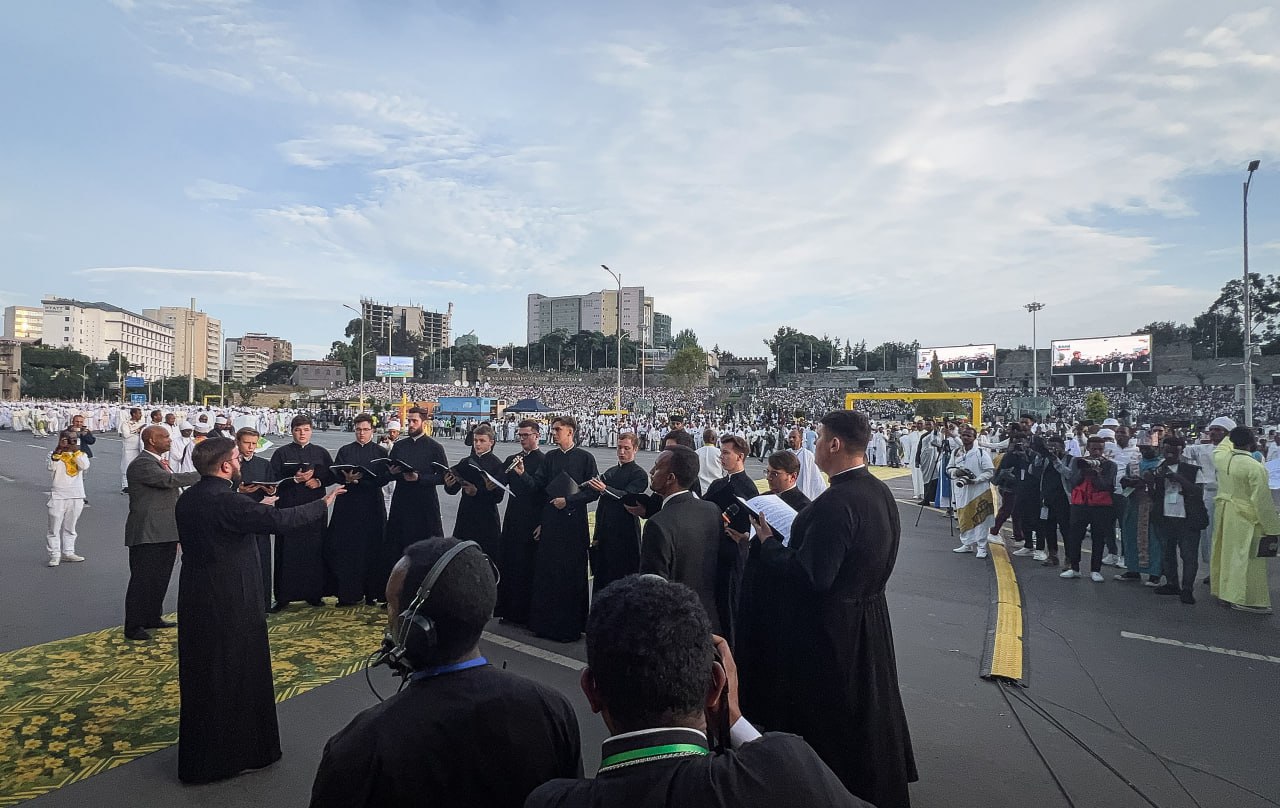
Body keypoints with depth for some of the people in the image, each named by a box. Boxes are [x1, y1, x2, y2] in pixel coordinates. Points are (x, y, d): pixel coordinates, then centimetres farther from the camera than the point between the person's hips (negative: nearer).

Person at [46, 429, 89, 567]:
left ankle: (67, 552, 23)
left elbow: (85, 466, -13)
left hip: (76, 496, 3)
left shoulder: (81, 454, 7)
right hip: (58, 496, -3)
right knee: (54, 528, 0)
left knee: (70, 527, 14)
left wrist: (76, 451, -17)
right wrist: (59, 449, -26)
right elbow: (51, 467, -19)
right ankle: (55, 555, 7)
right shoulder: (55, 453, 0)